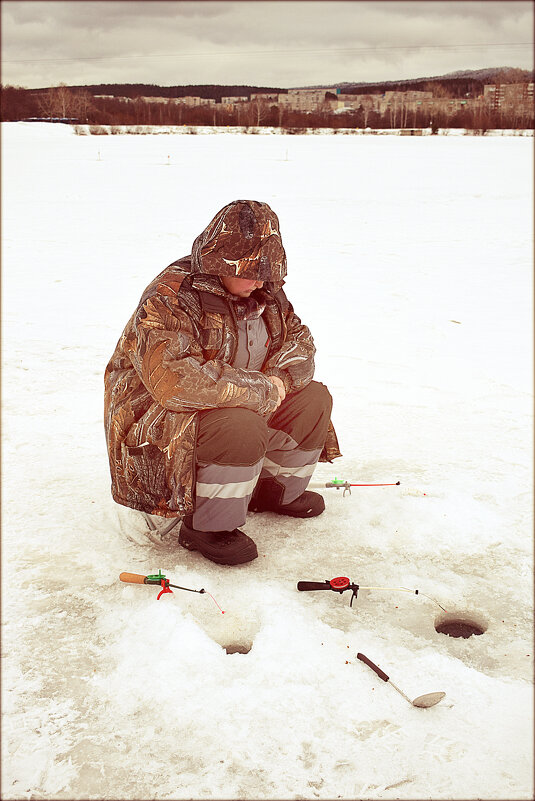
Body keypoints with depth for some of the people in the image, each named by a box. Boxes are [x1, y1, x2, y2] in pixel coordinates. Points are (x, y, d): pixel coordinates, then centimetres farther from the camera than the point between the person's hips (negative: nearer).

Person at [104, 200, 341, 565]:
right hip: (162, 424, -8)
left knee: (314, 400, 0)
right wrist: (263, 391, -29)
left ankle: (276, 491, 19)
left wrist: (280, 379, -14)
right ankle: (205, 527, -14)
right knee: (241, 428, -36)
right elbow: (175, 381, -37)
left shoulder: (265, 292, 3)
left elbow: (299, 341, 12)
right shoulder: (170, 298, -25)